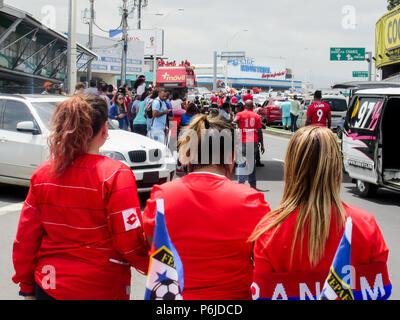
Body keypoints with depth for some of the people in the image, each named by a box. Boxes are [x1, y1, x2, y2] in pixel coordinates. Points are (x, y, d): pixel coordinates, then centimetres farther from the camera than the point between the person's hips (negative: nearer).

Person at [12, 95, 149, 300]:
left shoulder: (42, 174, -2)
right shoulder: (116, 175, -16)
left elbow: (25, 238, 2)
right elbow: (130, 240, -16)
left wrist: (27, 287, 13)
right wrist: (153, 268, 2)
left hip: (48, 287, 4)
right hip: (99, 290, -4)